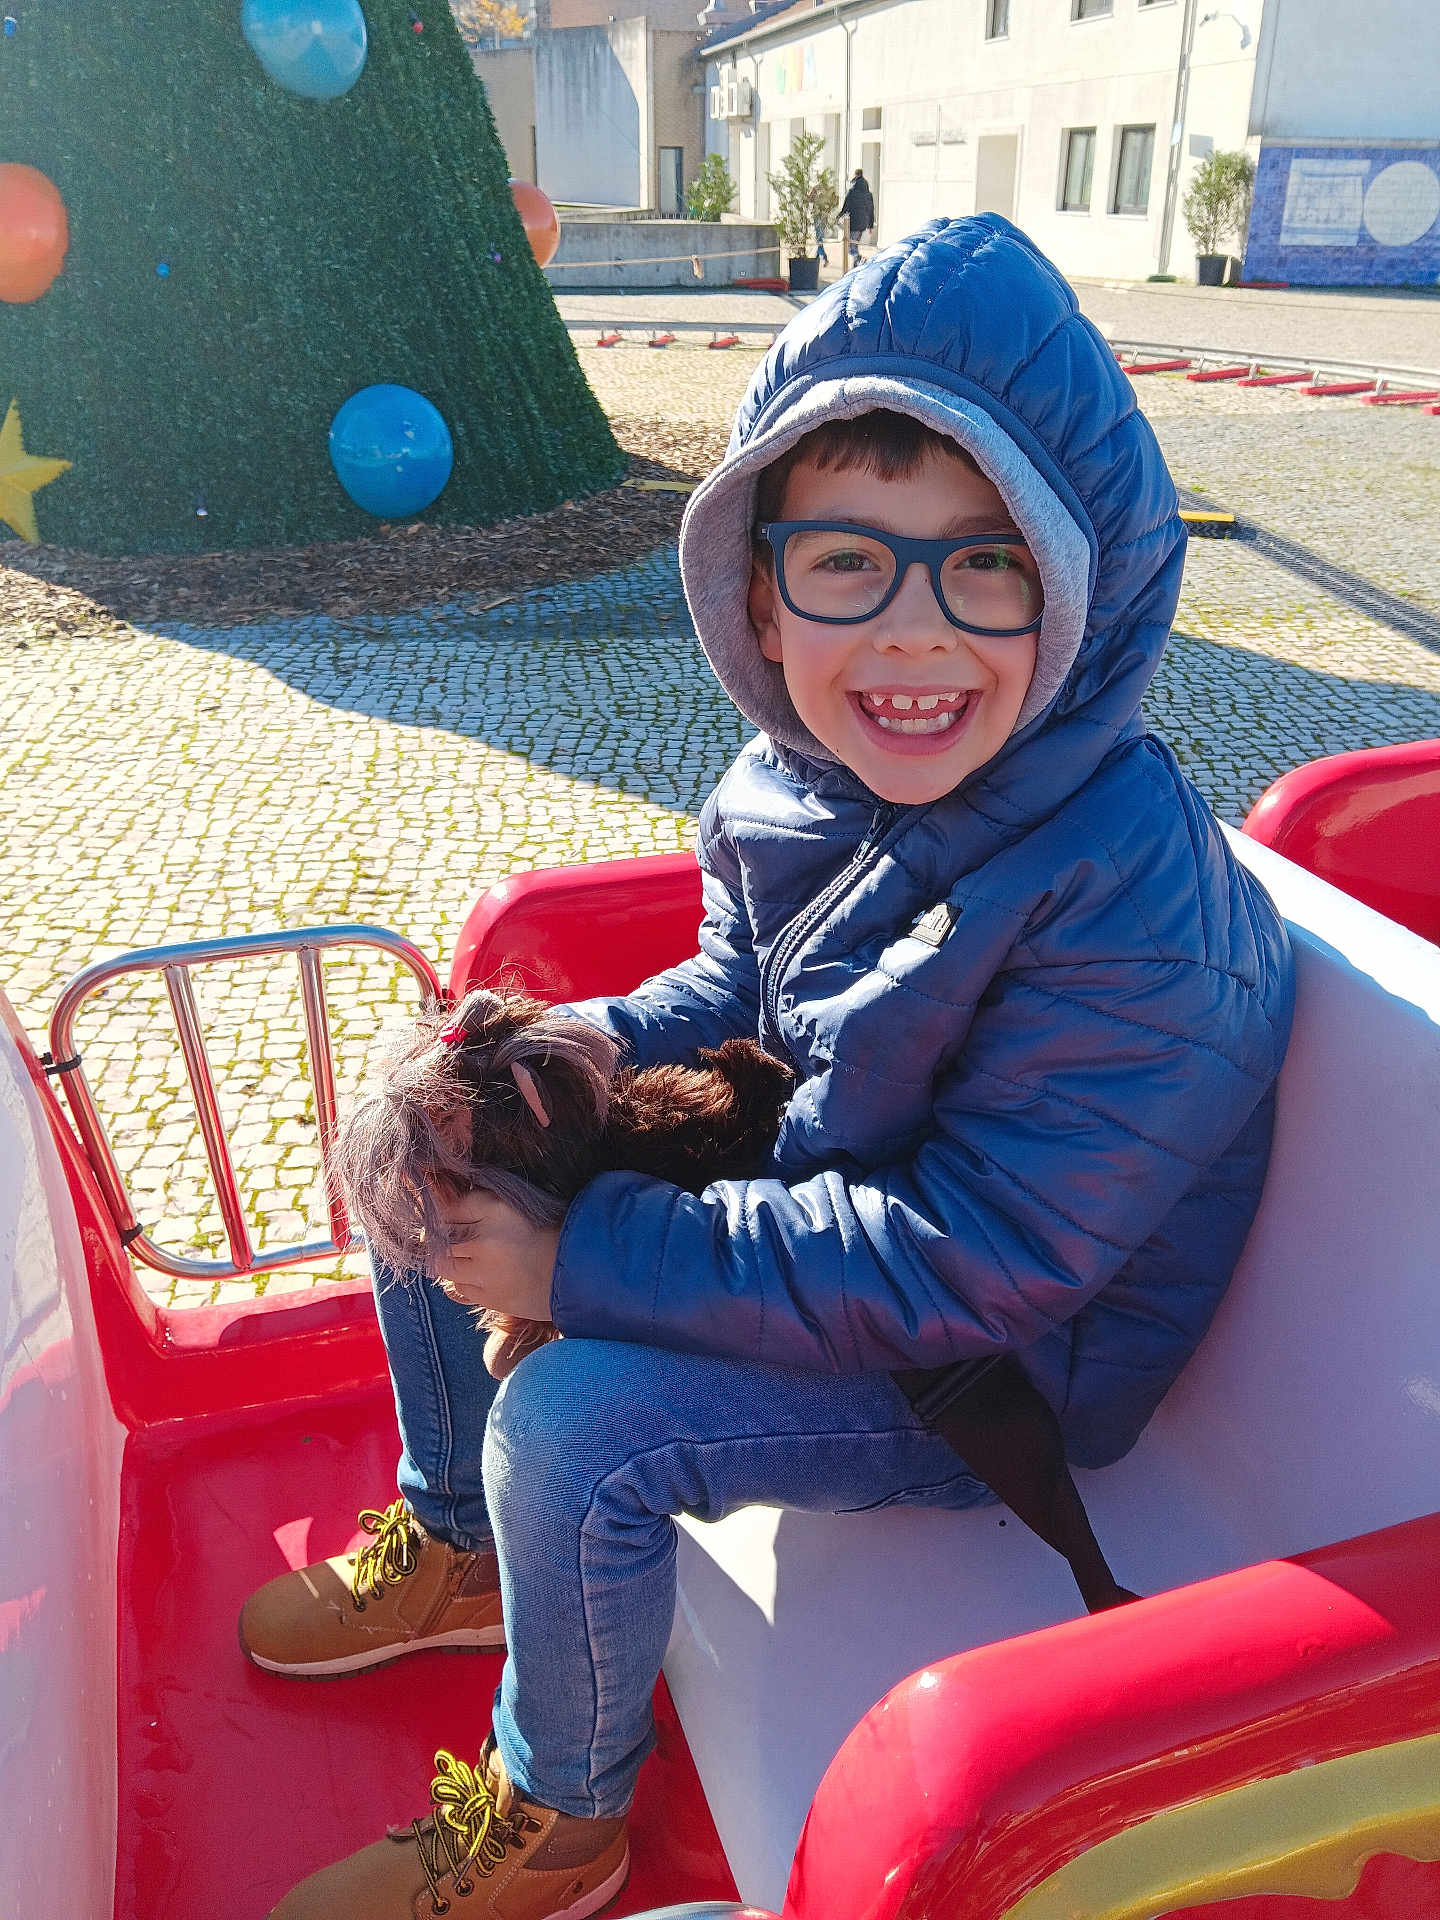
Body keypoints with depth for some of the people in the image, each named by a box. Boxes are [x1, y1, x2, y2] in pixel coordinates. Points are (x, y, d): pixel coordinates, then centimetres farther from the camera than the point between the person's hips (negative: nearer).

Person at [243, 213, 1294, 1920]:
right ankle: (451, 1546, 30)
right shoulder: (803, 786, -11)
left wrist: (591, 1256, -30)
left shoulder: (1130, 903, -33)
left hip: (1009, 1366, -7)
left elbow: (972, 1264, -31)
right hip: (815, 1194, 8)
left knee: (570, 1425, -26)